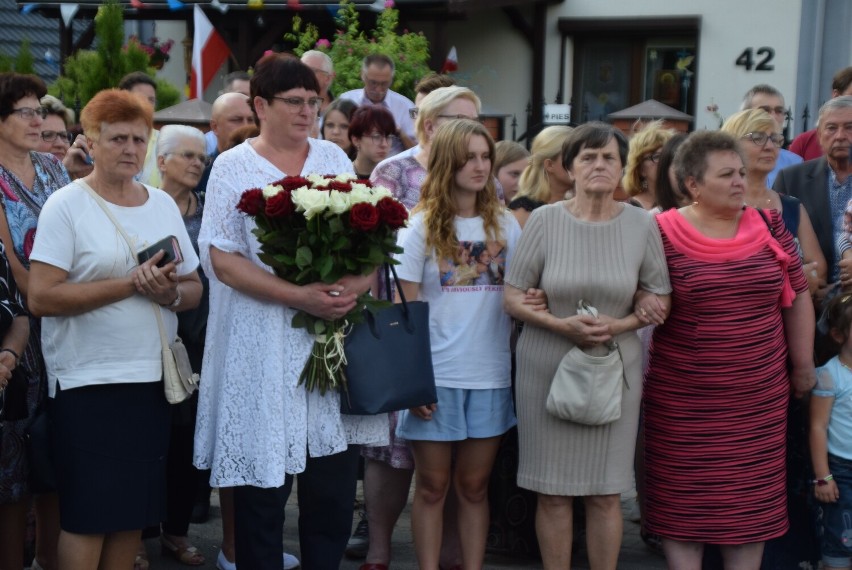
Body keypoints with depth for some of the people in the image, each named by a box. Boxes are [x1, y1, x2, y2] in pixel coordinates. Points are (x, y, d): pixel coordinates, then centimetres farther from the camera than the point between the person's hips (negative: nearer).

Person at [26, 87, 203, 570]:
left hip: (154, 378, 5)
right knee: (88, 513, -2)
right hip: (89, 381, -5)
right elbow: (42, 298, -15)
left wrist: (170, 292, -10)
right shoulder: (67, 205, -6)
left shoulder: (163, 204, 11)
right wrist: (131, 284, -17)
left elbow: (194, 290, 13)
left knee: (136, 510, 9)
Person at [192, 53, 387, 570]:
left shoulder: (334, 158, 11)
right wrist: (300, 296, -19)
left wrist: (358, 284, -10)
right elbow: (222, 259, -9)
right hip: (264, 348, -3)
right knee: (262, 485, 2)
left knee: (335, 482, 6)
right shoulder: (233, 167, 0)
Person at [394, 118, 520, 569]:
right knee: (432, 485, 6)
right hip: (435, 375, -2)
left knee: (474, 486, 10)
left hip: (491, 375, 3)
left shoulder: (505, 225, 7)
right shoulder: (421, 227, -2)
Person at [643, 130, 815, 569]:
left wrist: (803, 362, 9)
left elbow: (797, 295, 8)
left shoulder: (768, 225, 3)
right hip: (683, 398, -3)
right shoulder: (662, 233, -7)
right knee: (683, 498, 7)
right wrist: (644, 307, -20)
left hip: (758, 398, 3)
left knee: (750, 496, 10)